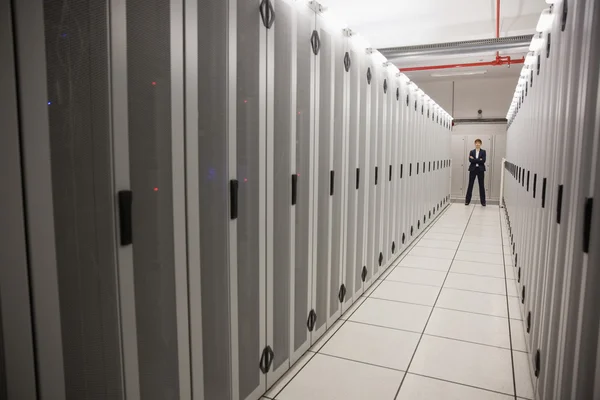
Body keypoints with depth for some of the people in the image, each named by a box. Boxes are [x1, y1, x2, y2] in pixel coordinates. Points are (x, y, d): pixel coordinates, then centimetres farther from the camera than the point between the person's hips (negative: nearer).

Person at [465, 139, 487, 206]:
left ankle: (483, 201, 9)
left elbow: (483, 160, -10)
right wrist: (479, 160, -14)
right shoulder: (472, 151, 7)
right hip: (473, 169, 1)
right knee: (470, 185, 2)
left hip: (480, 170, -1)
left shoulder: (483, 151, 4)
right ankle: (467, 200, 9)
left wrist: (474, 159, -12)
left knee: (481, 185, 3)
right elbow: (470, 160, -8)